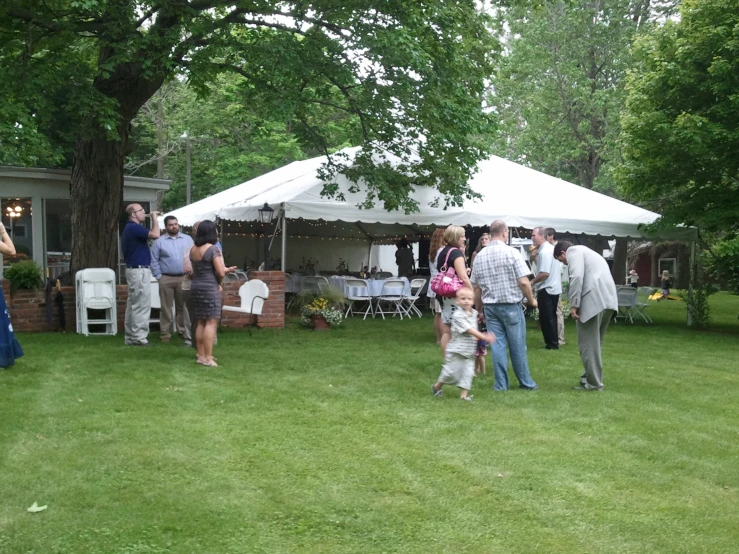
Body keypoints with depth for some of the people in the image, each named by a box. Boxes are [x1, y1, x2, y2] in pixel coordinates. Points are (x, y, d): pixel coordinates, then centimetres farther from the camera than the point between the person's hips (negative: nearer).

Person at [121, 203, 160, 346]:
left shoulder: (131, 228, 17)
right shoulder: (134, 227, -16)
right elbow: (155, 235, -24)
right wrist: (154, 218, -13)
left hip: (134, 269, 11)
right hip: (139, 270, -11)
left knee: (133, 304, 11)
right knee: (142, 305, -7)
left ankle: (131, 337, 14)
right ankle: (139, 337, -5)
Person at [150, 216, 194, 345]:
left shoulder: (188, 239, 9)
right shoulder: (159, 241, 4)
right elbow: (154, 261, 2)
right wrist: (158, 276, -4)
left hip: (184, 278, 1)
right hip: (166, 279, -1)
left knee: (184, 307, 4)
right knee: (166, 308, 3)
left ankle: (185, 333, 10)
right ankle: (165, 334, 9)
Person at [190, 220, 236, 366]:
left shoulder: (193, 249, 9)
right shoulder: (213, 248, -13)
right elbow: (220, 272, -17)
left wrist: (224, 270, 15)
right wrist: (219, 282, 5)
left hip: (195, 287, 8)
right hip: (210, 288, -8)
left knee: (201, 322, 13)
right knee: (211, 322, -5)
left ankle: (201, 355, 16)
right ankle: (208, 358, -7)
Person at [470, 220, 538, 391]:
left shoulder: (480, 256, 4)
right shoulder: (511, 252, -10)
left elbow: (476, 287, 7)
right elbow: (523, 282, -14)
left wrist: (479, 310, 16)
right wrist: (531, 300, 1)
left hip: (490, 307, 4)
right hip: (511, 306, -4)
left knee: (498, 345, 7)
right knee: (518, 346, 6)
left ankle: (501, 384, 9)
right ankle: (526, 383, 16)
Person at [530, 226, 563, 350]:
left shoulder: (544, 251, -19)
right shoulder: (552, 248, 12)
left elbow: (544, 273, -25)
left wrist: (532, 282, -11)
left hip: (546, 289, -10)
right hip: (554, 288, 10)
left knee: (546, 318, -3)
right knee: (551, 317, 16)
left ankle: (552, 344, 2)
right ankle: (553, 342, 22)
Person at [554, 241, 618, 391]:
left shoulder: (573, 251, 4)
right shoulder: (585, 252, 32)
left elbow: (577, 277, -12)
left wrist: (574, 305, -12)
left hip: (593, 300, -9)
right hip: (608, 299, 9)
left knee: (588, 342, -1)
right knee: (594, 342, 17)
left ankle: (593, 383, 2)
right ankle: (591, 378, 23)